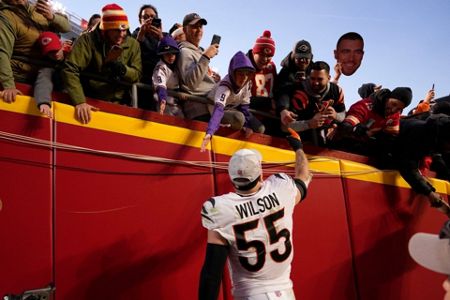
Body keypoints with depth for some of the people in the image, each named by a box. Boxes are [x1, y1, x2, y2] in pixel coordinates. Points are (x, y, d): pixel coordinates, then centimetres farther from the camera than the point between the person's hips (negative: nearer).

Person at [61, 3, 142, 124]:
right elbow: (70, 70, -18)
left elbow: (137, 75, -1)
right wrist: (80, 101, -29)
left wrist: (120, 67, -20)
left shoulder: (133, 44, 0)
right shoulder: (87, 40, -10)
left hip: (117, 104, 3)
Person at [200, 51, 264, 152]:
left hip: (234, 109, 7)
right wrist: (209, 133, -68)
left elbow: (244, 106, -7)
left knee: (259, 129, -5)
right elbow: (218, 109, -54)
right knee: (239, 118, -37)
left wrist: (248, 126, -18)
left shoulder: (247, 83, -17)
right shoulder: (224, 87, -37)